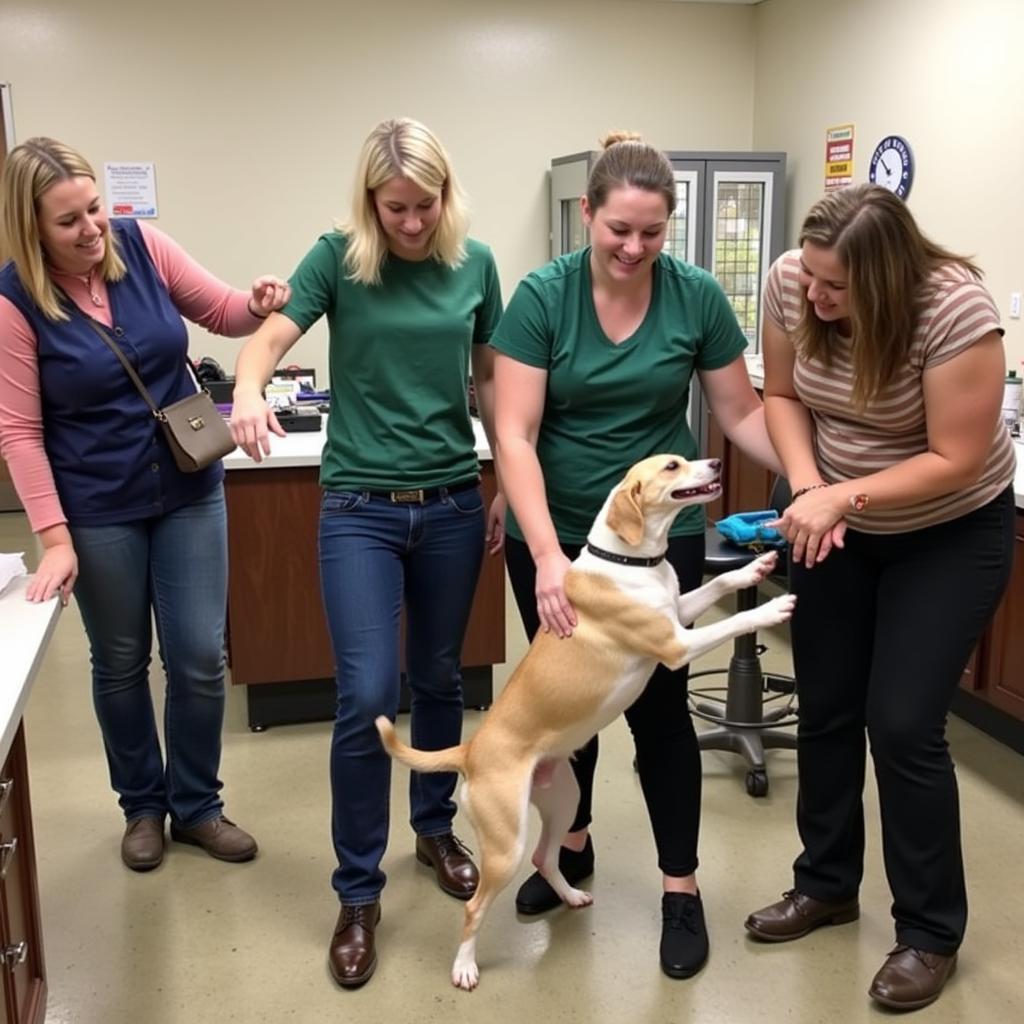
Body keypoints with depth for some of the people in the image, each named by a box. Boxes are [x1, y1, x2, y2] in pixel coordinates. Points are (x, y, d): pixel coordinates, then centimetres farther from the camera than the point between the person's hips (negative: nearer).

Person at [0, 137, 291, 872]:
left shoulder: (141, 245, -7)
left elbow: (222, 313, 3)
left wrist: (258, 306, -21)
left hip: (191, 490, 3)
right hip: (99, 509, -2)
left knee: (201, 658, 6)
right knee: (121, 663, 13)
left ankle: (197, 804, 27)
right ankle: (142, 805, 35)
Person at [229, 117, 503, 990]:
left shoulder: (475, 264, 2)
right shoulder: (339, 258, -5)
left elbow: (488, 378, 10)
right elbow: (272, 337, -13)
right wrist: (249, 388, -36)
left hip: (452, 502, 3)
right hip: (360, 507, -2)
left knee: (439, 678, 15)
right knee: (367, 696, -6)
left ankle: (435, 827, 39)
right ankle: (358, 892, 12)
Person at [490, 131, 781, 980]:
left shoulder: (698, 297, -8)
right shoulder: (541, 297, -13)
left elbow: (742, 413, 0)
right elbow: (514, 435, -18)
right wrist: (547, 555, -27)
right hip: (555, 535, 0)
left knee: (659, 701, 4)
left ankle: (681, 886, 22)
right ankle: (572, 843, 38)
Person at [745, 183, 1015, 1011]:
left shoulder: (954, 308, -30)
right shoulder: (790, 284, -16)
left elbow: (955, 460, -26)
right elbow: (783, 396, -4)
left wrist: (843, 494, -31)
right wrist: (808, 489, -19)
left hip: (948, 534, -5)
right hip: (838, 527, 5)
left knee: (903, 724, -7)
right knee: (825, 709, 10)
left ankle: (931, 933, 14)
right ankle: (827, 883, 32)